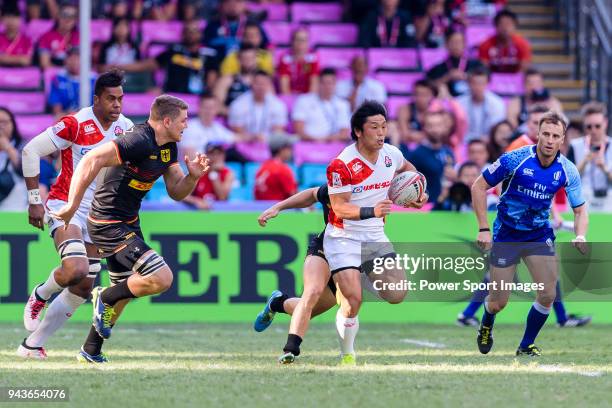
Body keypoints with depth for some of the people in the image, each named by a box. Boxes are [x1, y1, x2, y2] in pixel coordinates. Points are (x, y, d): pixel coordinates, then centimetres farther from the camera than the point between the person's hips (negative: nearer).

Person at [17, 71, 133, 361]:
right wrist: (35, 201, -13)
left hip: (97, 214, 7)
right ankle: (40, 296, 5)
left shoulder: (125, 127, 2)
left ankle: (32, 345, 16)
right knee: (76, 269, -29)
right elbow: (30, 151, -13)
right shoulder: (76, 124, -16)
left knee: (82, 288, 4)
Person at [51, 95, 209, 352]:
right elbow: (92, 160, -32)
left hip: (128, 222, 11)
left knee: (124, 288, 22)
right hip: (109, 224, -11)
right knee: (161, 278, -18)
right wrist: (72, 205, -31)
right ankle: (106, 298, 4)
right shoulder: (139, 142, -24)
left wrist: (193, 176, -8)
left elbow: (176, 192, 13)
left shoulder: (169, 147, 7)